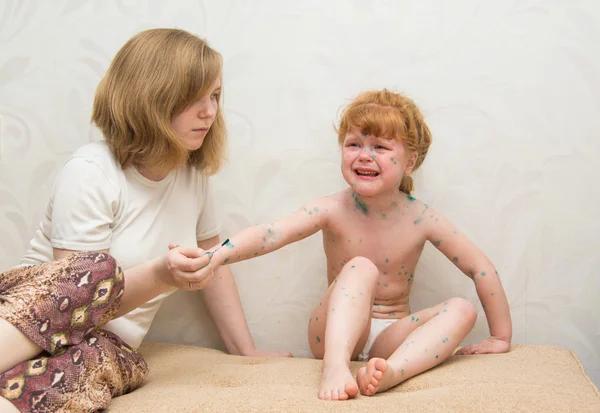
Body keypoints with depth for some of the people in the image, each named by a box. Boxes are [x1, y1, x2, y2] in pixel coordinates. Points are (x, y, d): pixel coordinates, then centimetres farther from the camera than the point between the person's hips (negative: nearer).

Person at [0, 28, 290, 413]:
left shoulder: (195, 174, 7)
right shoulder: (91, 172, -13)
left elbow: (213, 263, 19)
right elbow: (78, 294, -15)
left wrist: (247, 352, 16)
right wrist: (160, 276, -31)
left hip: (107, 344, 4)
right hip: (33, 316, -3)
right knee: (98, 269, -39)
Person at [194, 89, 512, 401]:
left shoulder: (422, 219, -8)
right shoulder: (333, 210, -11)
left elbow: (482, 271, -1)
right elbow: (272, 234, -27)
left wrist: (500, 337, 2)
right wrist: (216, 256, -44)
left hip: (390, 338, 3)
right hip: (337, 333, -2)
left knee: (461, 309, -20)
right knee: (361, 268, -27)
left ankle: (393, 370, -43)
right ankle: (335, 366, -45)